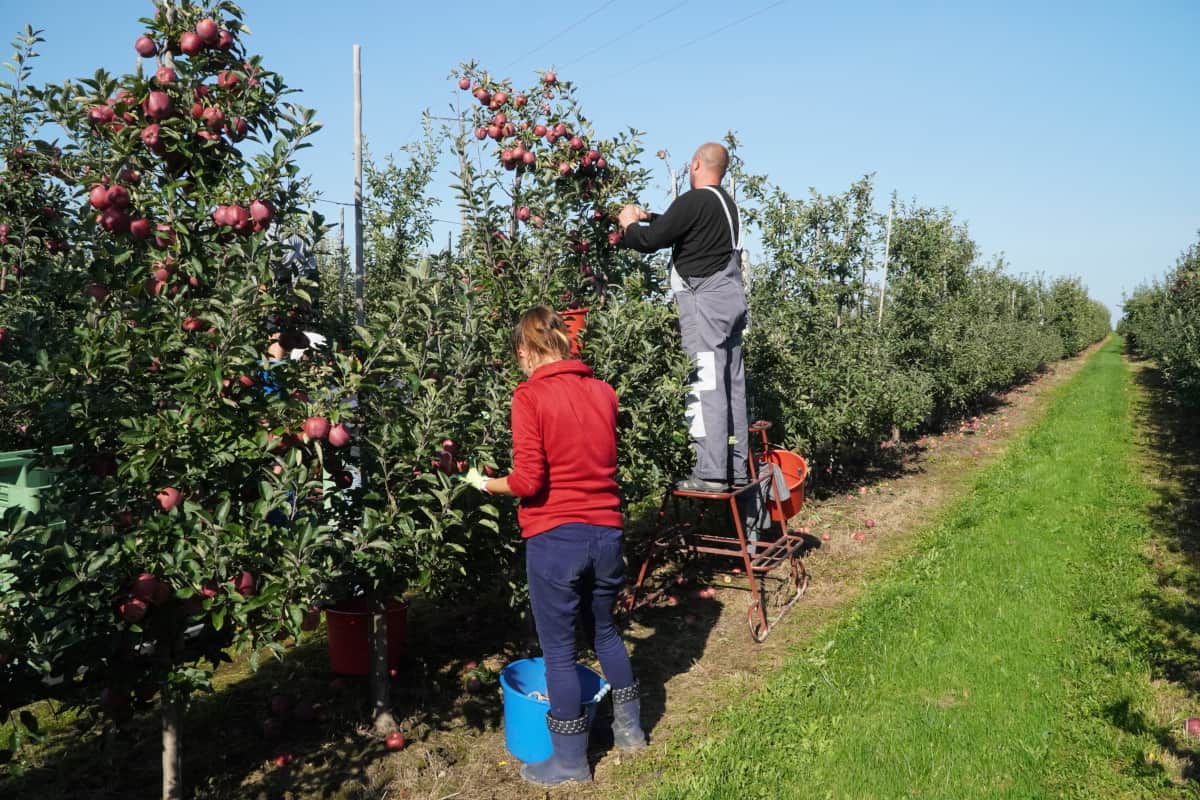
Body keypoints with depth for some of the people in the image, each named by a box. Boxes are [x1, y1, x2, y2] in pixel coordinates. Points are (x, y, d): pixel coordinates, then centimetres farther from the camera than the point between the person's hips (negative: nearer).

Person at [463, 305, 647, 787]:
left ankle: (570, 761, 22)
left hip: (555, 538, -5)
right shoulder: (603, 392, 5)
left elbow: (528, 481, -16)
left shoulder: (530, 396, -12)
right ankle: (629, 729, 38)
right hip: (606, 533, 6)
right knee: (605, 630, 25)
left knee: (558, 648, 9)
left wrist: (485, 484, 1)